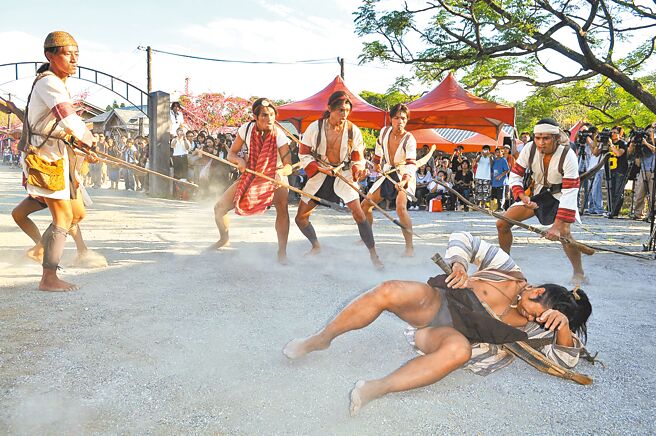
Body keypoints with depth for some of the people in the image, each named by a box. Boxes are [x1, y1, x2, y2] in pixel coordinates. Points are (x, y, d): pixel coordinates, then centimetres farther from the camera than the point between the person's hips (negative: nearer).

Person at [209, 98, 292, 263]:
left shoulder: (279, 135, -23)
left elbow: (288, 164, -26)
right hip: (249, 175, 4)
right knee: (219, 208, -1)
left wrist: (282, 172, -49)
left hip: (275, 176, -3)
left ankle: (282, 252, -23)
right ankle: (224, 239, 29)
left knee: (282, 208, -34)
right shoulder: (246, 129, -15)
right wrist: (239, 160, -28)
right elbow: (231, 154, -5)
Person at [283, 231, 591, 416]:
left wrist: (563, 326, -25)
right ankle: (321, 339, -11)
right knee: (389, 291, -31)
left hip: (447, 334, -2)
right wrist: (458, 264, -15)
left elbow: (567, 359, -7)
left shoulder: (530, 327, -1)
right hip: (436, 302, 2)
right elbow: (462, 239, 5)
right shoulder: (511, 272, 2)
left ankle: (377, 389, -41)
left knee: (459, 348, -41)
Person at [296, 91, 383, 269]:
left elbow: (358, 158, -1)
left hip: (344, 174, -1)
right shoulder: (315, 128, -12)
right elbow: (304, 154, -3)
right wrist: (319, 168, -19)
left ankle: (373, 254, -7)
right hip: (319, 173, 2)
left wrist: (359, 169, -24)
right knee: (301, 217, 3)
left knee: (358, 213, -20)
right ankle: (316, 246, 32)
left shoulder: (353, 130, -11)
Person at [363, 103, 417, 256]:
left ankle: (409, 247, -24)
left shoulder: (409, 139, -20)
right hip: (387, 174, 6)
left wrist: (403, 181, -44)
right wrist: (377, 164, 19)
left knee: (401, 207, -31)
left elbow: (411, 164, -30)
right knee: (365, 205, 8)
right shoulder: (384, 132, -6)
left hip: (405, 176, -6)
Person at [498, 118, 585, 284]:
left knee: (563, 232, -31)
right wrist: (522, 196, -25)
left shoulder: (568, 155, -28)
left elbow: (570, 193, -31)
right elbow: (515, 174, -5)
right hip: (537, 194, 4)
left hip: (560, 196, -4)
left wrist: (557, 226, -39)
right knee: (502, 223, -6)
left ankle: (579, 272, -7)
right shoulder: (529, 149, -18)